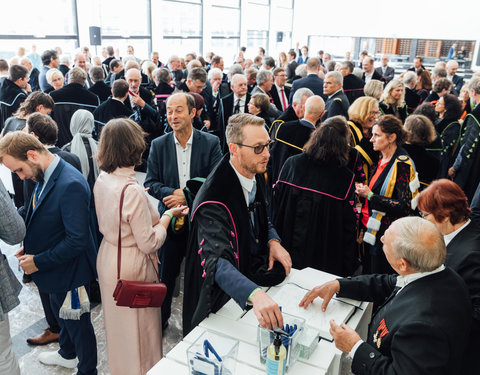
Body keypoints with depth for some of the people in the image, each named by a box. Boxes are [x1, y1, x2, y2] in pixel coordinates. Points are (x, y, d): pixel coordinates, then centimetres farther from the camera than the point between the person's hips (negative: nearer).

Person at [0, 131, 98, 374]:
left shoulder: (70, 185, -31)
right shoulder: (44, 176, -1)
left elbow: (77, 240, -31)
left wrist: (38, 261, -22)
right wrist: (29, 248, 2)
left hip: (69, 271, -9)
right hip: (54, 266, 9)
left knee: (77, 322, 12)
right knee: (61, 315, 30)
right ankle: (67, 354, 56)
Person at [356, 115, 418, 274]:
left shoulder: (402, 165, -17)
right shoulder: (381, 160, 9)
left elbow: (405, 207, -22)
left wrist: (370, 195, -21)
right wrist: (363, 190, 6)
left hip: (385, 236, -8)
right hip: (370, 231, 8)